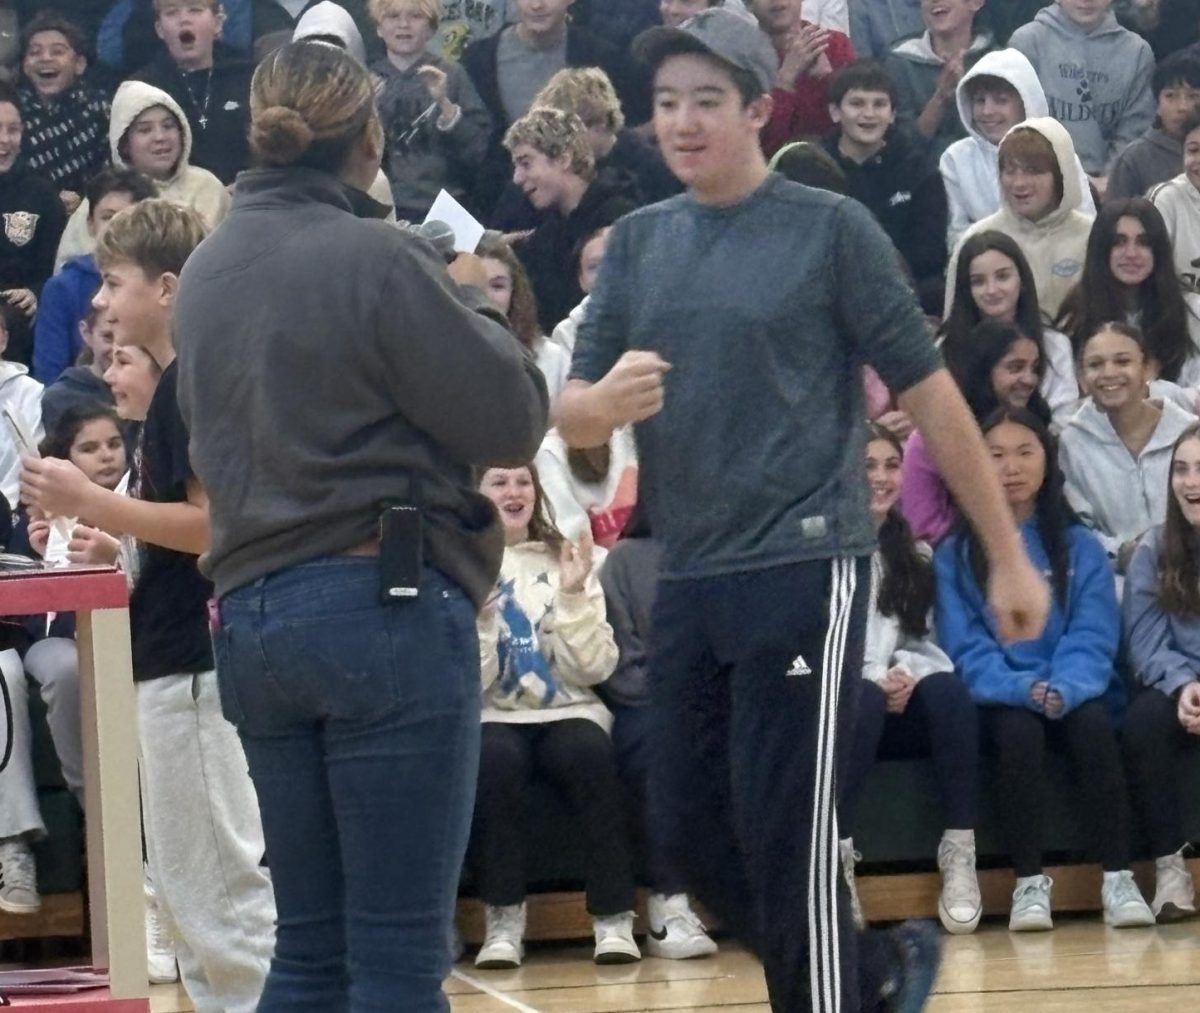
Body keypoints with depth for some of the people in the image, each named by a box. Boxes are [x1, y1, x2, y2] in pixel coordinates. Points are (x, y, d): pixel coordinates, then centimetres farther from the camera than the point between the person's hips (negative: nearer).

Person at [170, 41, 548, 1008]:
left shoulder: (207, 272, 10)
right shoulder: (376, 259, -11)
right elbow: (510, 417, -9)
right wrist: (473, 303, 10)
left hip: (250, 614, 7)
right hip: (388, 609, -7)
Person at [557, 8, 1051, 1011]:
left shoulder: (830, 228, -4)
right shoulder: (638, 242, 10)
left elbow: (927, 391, -1)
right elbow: (573, 418, 7)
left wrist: (1009, 554, 0)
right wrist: (608, 400, -18)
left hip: (803, 569, -6)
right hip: (686, 580, 6)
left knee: (786, 838, -8)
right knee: (690, 833, 8)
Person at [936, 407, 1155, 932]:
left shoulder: (1082, 547, 11)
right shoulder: (955, 555, 7)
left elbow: (1093, 637, 0)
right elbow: (966, 647, -2)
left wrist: (1065, 689, -21)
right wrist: (1023, 689, -21)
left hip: (1075, 697, 1)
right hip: (1000, 704, -1)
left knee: (1092, 723, -33)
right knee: (1019, 730, -34)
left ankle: (1118, 879, -34)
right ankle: (1029, 883, -29)